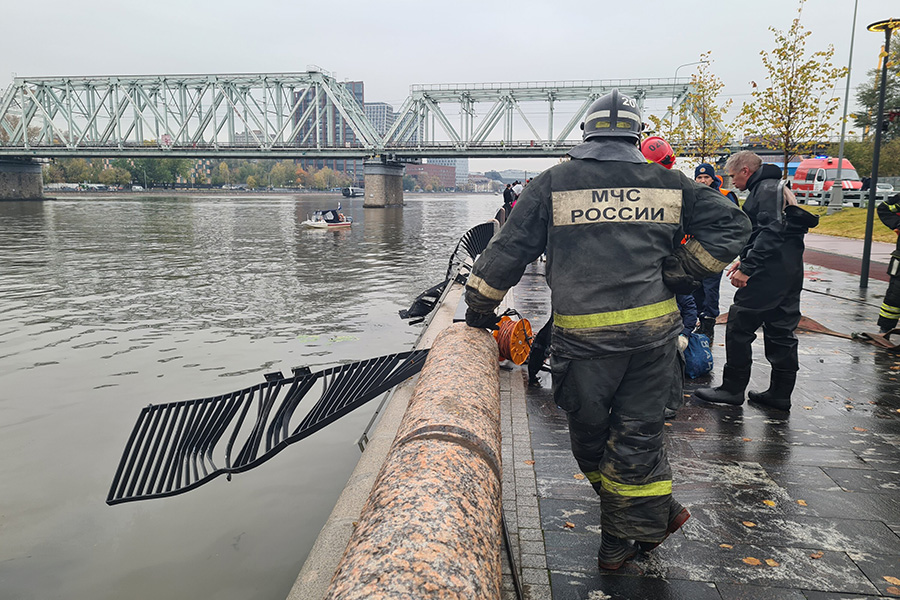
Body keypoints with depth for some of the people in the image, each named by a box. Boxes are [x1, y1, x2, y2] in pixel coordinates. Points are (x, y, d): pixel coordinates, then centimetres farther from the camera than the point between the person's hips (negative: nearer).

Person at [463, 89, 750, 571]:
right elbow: (730, 224, 11)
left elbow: (509, 249, 1)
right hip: (654, 327, 3)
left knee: (588, 432, 16)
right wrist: (683, 272, 13)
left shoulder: (552, 184, 1)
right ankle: (629, 534, 27)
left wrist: (480, 305, 12)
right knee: (637, 435, 13)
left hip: (583, 335, -2)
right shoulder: (668, 184, 8)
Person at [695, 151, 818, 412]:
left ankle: (733, 388, 4)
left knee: (739, 326, -3)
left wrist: (747, 267, -25)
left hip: (769, 273, -10)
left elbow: (771, 232, -24)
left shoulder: (767, 188, -12)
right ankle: (780, 393, 19)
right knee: (781, 331, 12)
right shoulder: (771, 187, 20)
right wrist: (745, 259, 22)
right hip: (789, 272, 10)